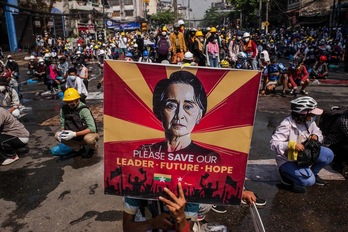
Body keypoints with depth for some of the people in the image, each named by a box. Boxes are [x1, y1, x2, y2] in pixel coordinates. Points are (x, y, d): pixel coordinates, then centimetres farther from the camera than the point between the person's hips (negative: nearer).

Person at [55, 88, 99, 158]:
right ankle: (79, 148, 3)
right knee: (57, 135, -12)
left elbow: (92, 128, -31)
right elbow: (62, 124, 3)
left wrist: (75, 134, -35)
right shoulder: (63, 109, -8)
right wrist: (63, 132, -21)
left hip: (89, 134, -5)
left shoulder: (83, 110, -24)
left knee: (88, 138, -39)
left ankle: (93, 148, 0)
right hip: (76, 137, 5)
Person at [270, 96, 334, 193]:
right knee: (309, 181, -24)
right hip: (288, 160, -8)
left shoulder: (309, 122, -5)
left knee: (328, 154, -7)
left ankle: (313, 173, 17)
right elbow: (274, 143, -30)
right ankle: (286, 175, 5)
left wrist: (316, 136, -13)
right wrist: (292, 145, -42)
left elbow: (318, 132, 12)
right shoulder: (286, 125, -27)